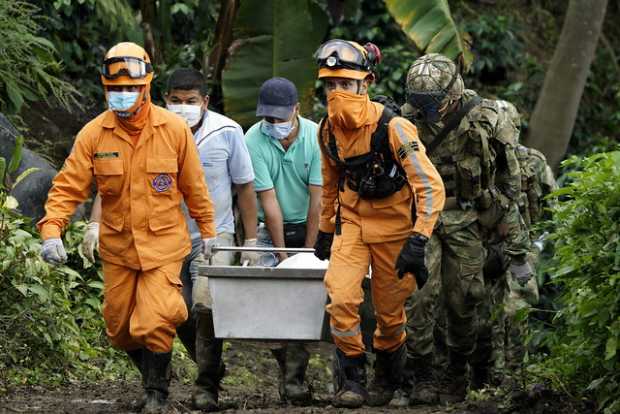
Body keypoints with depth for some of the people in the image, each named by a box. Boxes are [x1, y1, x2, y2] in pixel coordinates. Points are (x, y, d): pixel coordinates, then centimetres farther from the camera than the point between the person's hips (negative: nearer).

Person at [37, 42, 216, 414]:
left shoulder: (174, 129, -7)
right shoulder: (94, 135, -6)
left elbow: (194, 185, 4)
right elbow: (69, 187, -8)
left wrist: (207, 230, 11)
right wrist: (52, 230, -21)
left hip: (163, 243, -3)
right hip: (118, 247, 3)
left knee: (154, 325, -15)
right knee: (120, 330, 11)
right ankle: (153, 374, 39)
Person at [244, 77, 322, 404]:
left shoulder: (315, 138, -14)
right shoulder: (254, 141, -14)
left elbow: (317, 199, -13)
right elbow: (269, 200, -15)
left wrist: (308, 251, -15)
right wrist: (282, 253, -16)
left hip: (310, 227, 0)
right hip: (272, 229, 0)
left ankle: (294, 376, -8)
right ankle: (287, 364, -2)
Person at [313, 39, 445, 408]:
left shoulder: (392, 128, -23)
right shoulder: (329, 129, -5)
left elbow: (431, 187, -24)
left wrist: (418, 240, -30)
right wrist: (325, 231, 20)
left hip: (393, 225, -4)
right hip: (351, 222, 4)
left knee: (390, 312, 8)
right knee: (341, 298, -16)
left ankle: (388, 378, 32)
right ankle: (352, 377, -2)